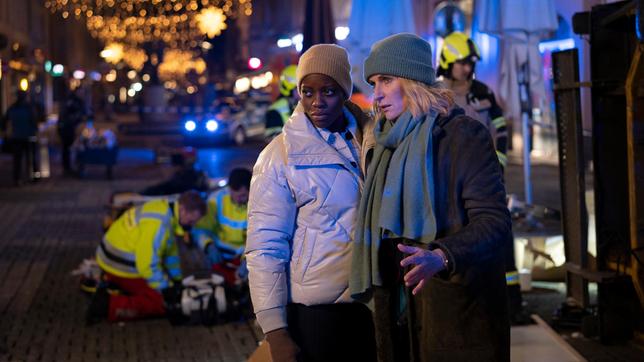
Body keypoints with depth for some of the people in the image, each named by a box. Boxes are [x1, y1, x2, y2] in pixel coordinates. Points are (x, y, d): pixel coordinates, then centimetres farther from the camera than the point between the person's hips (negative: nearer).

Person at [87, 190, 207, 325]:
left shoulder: (166, 212, 4)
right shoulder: (158, 224, -27)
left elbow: (170, 251, 15)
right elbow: (148, 265, -26)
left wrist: (177, 280, 20)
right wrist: (166, 288, -15)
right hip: (121, 266, -10)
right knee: (158, 303, -10)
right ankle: (107, 305, -14)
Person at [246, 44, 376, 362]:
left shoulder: (369, 138, 3)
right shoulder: (280, 155, -8)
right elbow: (264, 248, -10)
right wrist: (275, 332, -14)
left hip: (373, 309, 4)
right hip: (315, 314, -4)